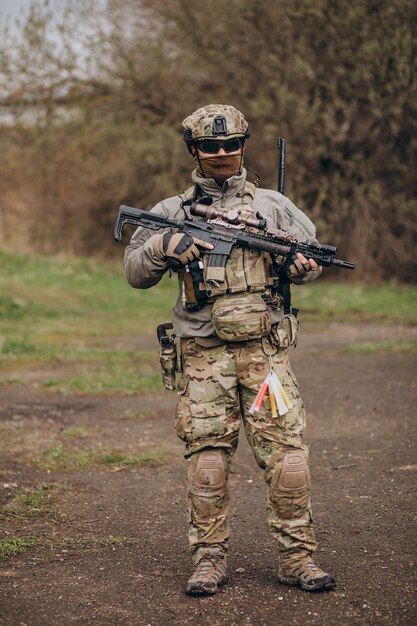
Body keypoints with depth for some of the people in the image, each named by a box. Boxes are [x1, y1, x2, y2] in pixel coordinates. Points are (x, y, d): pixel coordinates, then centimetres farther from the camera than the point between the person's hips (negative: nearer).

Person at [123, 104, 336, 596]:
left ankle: (297, 558, 5)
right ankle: (208, 560, 12)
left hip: (265, 351, 1)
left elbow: (312, 253, 15)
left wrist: (300, 265, -8)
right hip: (204, 357, 0)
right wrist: (163, 246, -13)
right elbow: (135, 272, 6)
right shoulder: (172, 213, 9)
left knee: (287, 454, -4)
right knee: (207, 459, 1)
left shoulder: (272, 205, 11)